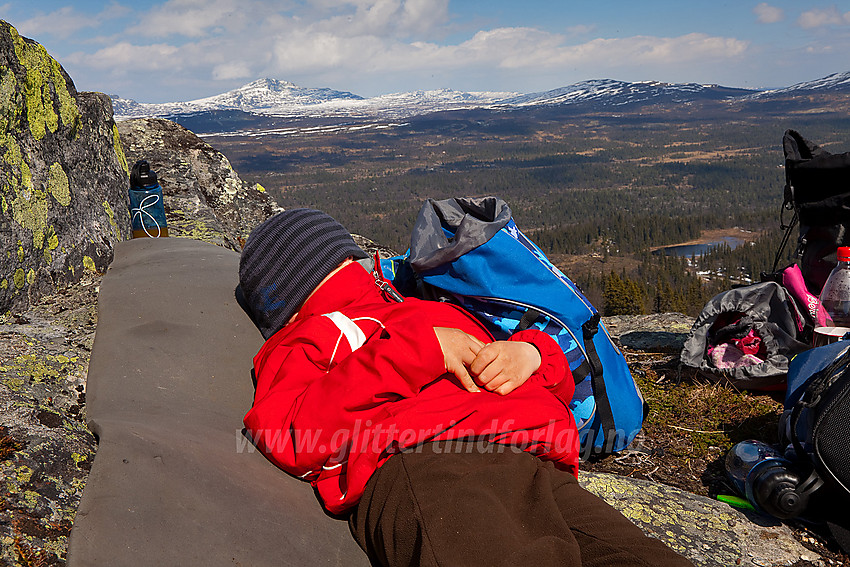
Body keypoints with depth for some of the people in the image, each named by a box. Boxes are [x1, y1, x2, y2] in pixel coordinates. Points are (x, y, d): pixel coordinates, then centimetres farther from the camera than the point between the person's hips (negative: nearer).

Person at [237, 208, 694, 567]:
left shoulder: (443, 314, 42)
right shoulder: (300, 343, 26)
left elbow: (559, 385, 41)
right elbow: (294, 440, 1)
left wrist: (531, 354, 15)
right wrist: (418, 348, 1)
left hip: (540, 473, 5)